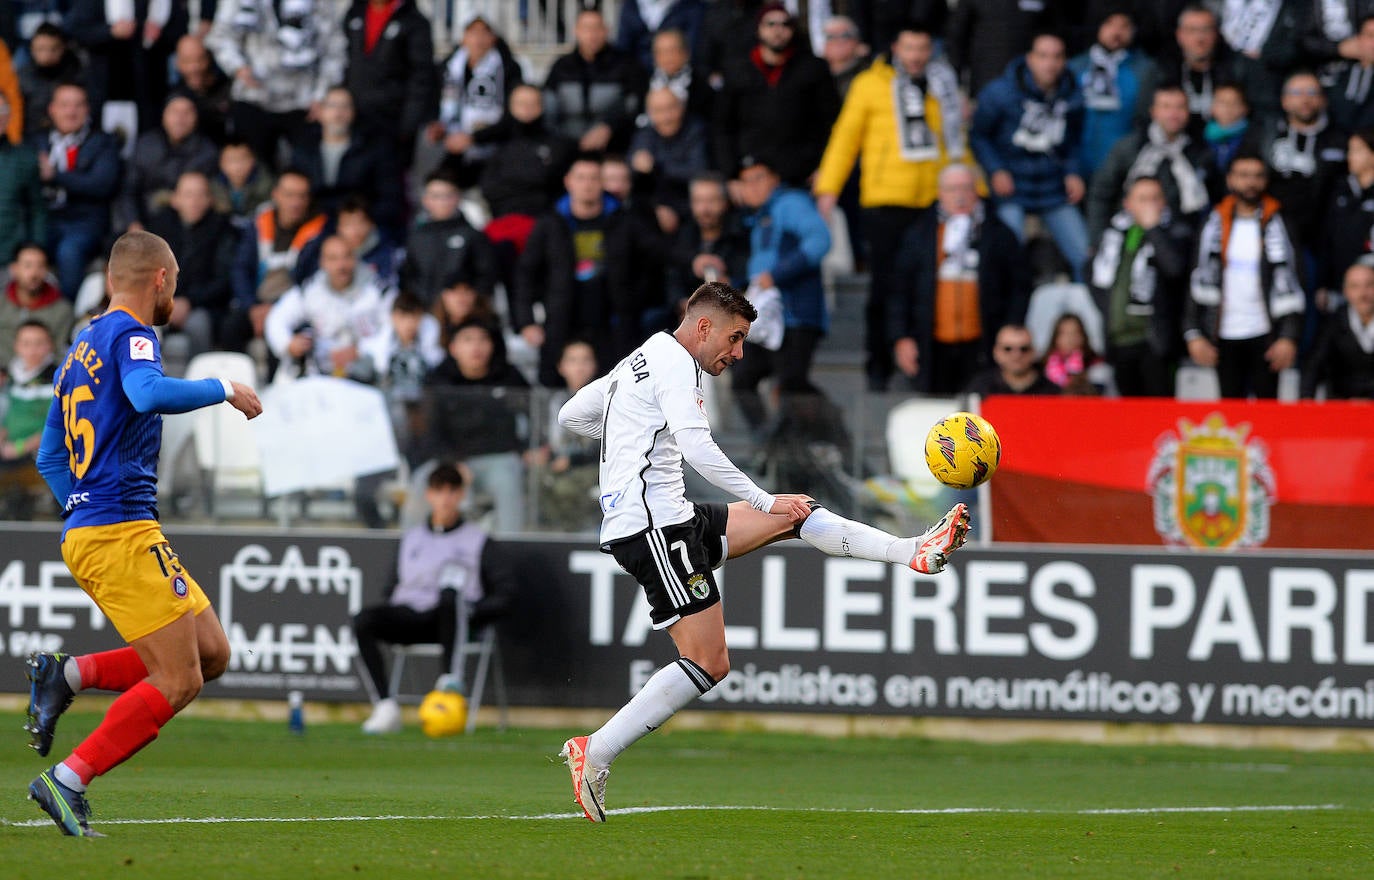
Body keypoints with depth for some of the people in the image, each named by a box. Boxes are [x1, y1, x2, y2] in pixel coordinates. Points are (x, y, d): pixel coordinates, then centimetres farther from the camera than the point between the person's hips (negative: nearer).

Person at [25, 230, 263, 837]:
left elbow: (49, 457, 25)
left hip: (86, 533, 9)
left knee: (211, 654, 9)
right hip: (122, 533, -9)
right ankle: (68, 781, -11)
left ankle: (68, 675, 4)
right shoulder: (130, 334, -7)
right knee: (178, 680, -10)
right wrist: (223, 389, -15)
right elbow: (148, 394, -29)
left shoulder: (81, 350, 21)